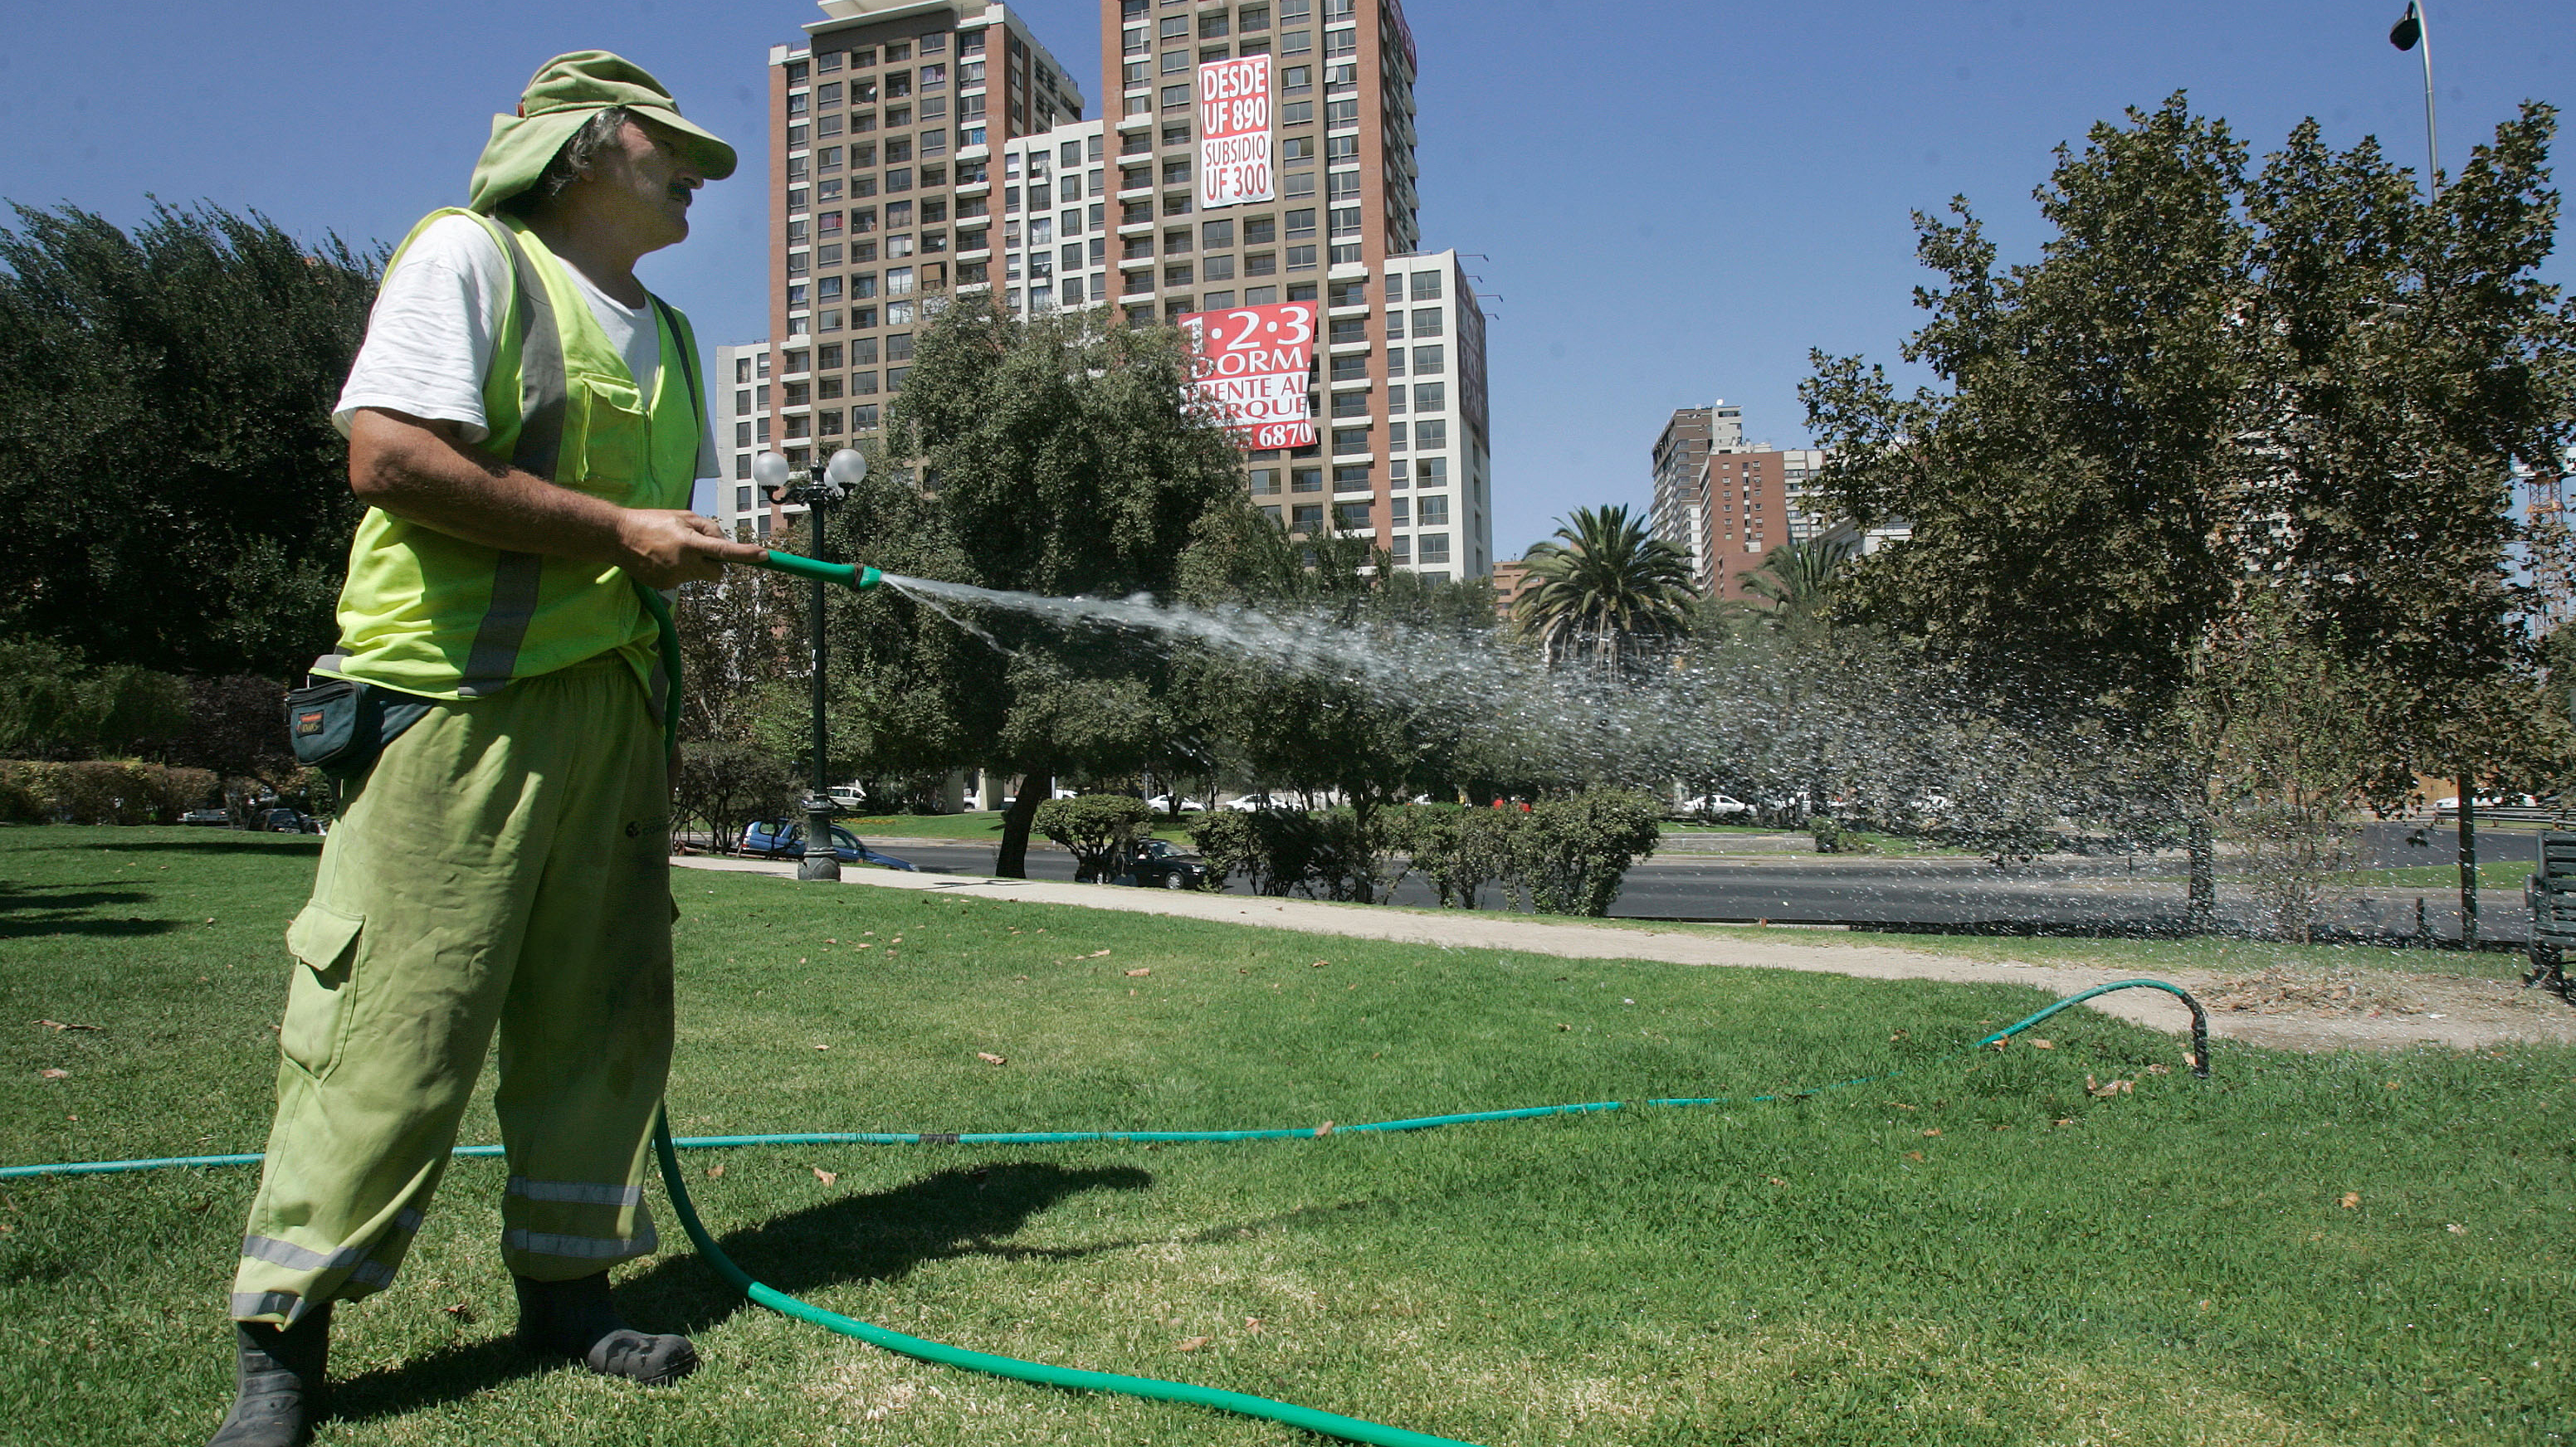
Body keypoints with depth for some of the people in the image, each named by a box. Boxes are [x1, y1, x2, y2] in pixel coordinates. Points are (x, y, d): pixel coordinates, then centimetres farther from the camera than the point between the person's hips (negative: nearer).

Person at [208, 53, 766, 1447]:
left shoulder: (665, 335, 23)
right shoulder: (470, 255, -2)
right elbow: (390, 456, -15)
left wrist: (704, 552, 2)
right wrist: (617, 532, -13)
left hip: (610, 701, 8)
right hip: (457, 697, -7)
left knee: (600, 1012, 9)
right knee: (397, 1021, -7)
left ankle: (564, 1282, 22)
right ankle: (281, 1335, 7)